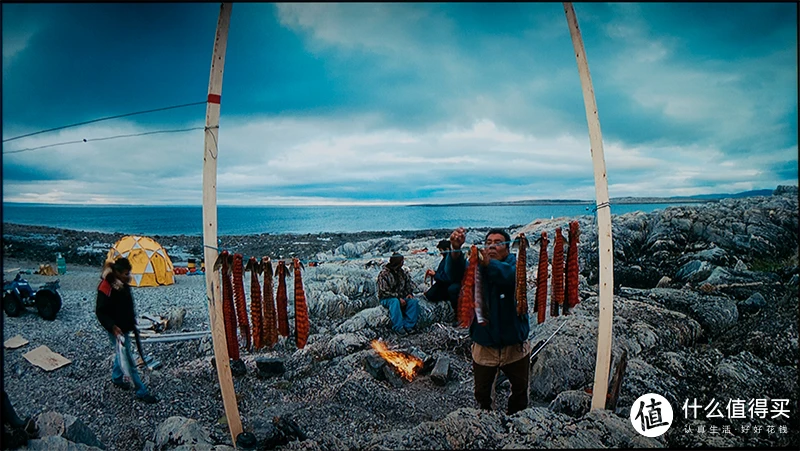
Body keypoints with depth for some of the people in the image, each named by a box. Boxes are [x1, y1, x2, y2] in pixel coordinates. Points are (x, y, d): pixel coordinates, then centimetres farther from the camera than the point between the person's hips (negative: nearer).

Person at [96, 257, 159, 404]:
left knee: (122, 354, 26)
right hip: (116, 331, -8)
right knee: (129, 361, -3)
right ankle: (142, 392, 3)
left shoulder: (124, 285, 2)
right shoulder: (106, 288, -23)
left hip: (126, 328, 9)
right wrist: (112, 327, -28)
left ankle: (116, 378, 48)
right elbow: (100, 312, -20)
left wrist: (133, 324, 19)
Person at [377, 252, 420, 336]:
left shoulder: (403, 272, 6)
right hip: (386, 299, -5)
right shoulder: (384, 274, -14)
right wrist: (399, 298, -23)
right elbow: (384, 292, -17)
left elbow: (409, 284, 16)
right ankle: (399, 328, -35)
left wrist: (409, 293, -5)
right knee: (395, 302, -39)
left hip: (401, 297, 6)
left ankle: (408, 326, -20)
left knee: (414, 302, -21)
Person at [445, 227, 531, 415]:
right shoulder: (475, 266, -6)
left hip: (515, 345, 0)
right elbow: (454, 273, -27)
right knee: (482, 394, 16)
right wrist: (456, 250, -47)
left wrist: (489, 264, -56)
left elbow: (509, 275, -36)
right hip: (484, 345, 1)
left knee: (520, 390, 21)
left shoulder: (515, 265, -10)